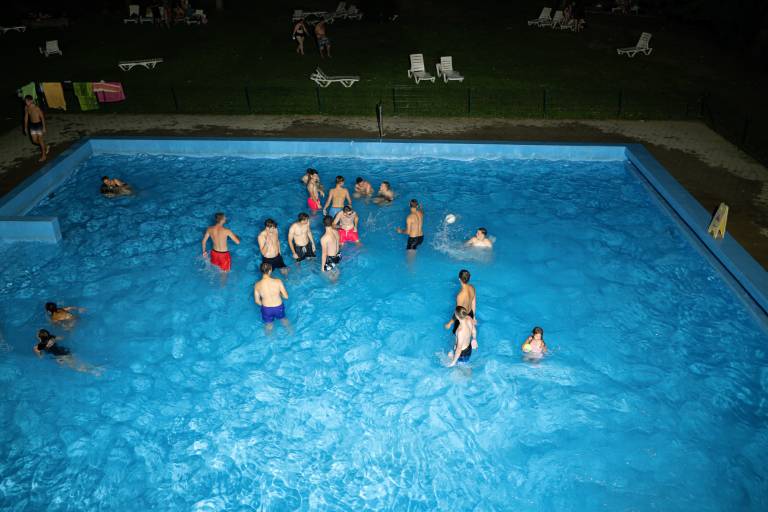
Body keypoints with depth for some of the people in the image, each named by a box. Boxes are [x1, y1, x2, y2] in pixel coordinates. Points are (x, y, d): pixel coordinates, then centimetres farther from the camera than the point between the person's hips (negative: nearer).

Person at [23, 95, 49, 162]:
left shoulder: (37, 108, -21)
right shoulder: (26, 108, -2)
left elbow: (42, 117, -14)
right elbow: (26, 117, 9)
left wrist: (44, 128, -14)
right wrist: (25, 127, 12)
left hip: (38, 125, -6)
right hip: (32, 125, 6)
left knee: (40, 140, 3)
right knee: (34, 140, 10)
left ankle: (44, 155, 14)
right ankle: (45, 148, 35)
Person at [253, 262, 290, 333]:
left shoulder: (257, 285, -19)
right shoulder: (278, 282, -24)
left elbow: (257, 301, -6)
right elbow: (286, 296, -14)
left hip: (266, 309, 0)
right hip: (279, 307, 0)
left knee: (268, 324, 29)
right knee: (283, 319, 34)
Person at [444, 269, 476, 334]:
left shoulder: (461, 295, -38)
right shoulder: (472, 288, -15)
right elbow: (474, 304, 0)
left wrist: (449, 323, -12)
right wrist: (473, 317, 17)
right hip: (470, 315, 6)